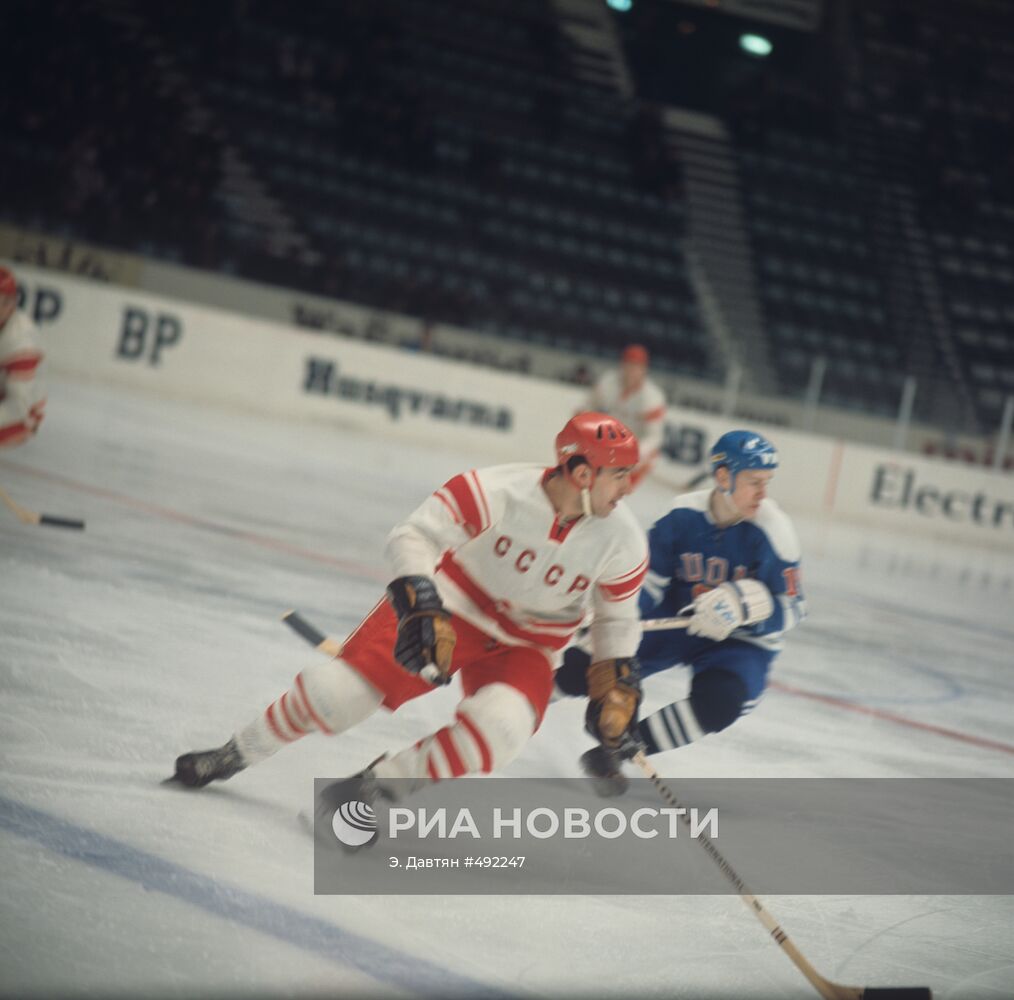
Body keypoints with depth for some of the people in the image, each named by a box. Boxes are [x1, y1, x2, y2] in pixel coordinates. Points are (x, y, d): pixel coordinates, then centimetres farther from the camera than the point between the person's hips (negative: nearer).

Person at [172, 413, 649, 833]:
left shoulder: (622, 539, -14)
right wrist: (420, 606, -35)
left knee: (500, 726, -28)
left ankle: (380, 782, -8)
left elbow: (616, 616, 5)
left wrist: (615, 682, -1)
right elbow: (413, 535, -23)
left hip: (524, 646, 2)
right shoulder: (498, 491, -27)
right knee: (342, 685, -11)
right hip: (451, 603, -2)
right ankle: (234, 756, 15)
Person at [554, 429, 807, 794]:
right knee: (583, 665, -11)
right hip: (672, 621, 2)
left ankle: (620, 747, -17)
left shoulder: (772, 531, -17)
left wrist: (744, 604, -33)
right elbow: (644, 582, -5)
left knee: (718, 703, -33)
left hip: (740, 641, -2)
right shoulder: (682, 517, -13)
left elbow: (790, 609, -14)